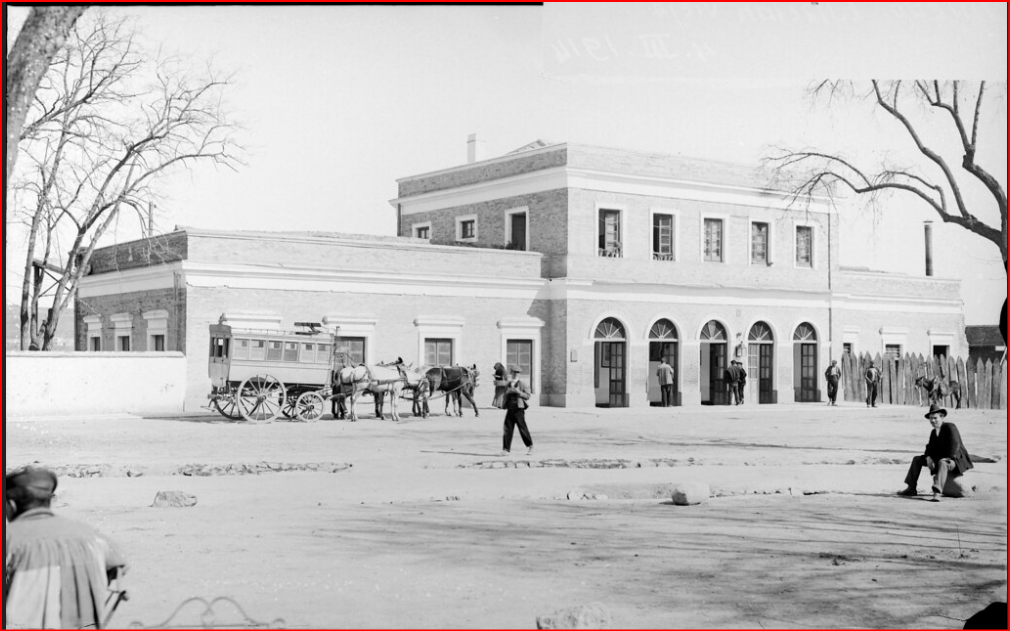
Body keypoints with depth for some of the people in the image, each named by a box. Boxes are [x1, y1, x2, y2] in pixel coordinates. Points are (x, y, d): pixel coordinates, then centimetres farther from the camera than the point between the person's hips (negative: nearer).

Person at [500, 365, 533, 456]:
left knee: (523, 428, 0)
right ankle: (506, 449, 0)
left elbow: (527, 396, -5)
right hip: (510, 410, 4)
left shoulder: (522, 384, -1)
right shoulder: (508, 385, 13)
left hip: (519, 410, -4)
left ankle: (530, 446, 18)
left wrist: (518, 392, -17)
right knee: (507, 429, -2)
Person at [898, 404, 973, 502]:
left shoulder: (950, 427, -15)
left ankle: (937, 493, -58)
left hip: (956, 460, -9)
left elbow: (954, 445, -27)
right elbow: (930, 447, 9)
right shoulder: (933, 432, 10)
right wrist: (928, 458, -11)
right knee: (917, 459, 7)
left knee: (942, 463, -42)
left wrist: (947, 459, -31)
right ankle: (911, 489, 4)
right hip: (940, 459, 9)